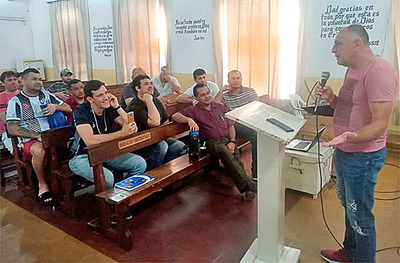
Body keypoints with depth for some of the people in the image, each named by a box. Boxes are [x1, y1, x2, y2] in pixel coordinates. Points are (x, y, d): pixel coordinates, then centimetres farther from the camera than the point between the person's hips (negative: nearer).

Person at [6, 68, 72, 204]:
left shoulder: (47, 95, 19)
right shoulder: (16, 101, 7)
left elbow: (69, 109, 18)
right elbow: (12, 129, -2)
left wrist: (56, 106, -4)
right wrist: (37, 135, -14)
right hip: (30, 140, -3)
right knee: (39, 150, -37)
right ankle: (43, 185, -16)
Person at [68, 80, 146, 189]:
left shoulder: (109, 108, -2)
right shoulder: (81, 111, -17)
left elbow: (133, 129, -8)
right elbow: (90, 141, -32)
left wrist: (117, 107, -15)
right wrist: (121, 133, -36)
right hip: (81, 157, -5)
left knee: (140, 163, -11)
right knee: (107, 178, -34)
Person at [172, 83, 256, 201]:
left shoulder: (220, 107, 22)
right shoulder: (194, 110, 11)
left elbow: (231, 125, 20)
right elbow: (175, 116, -1)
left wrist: (232, 141, 3)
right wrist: (189, 120, -20)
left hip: (228, 139, 4)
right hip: (213, 142, -4)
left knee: (237, 158, -26)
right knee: (226, 154, -34)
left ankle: (244, 186, -35)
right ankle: (248, 185, -38)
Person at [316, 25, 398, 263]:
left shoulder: (379, 71, -21)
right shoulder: (353, 70, 10)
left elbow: (380, 123, -25)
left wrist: (351, 137, -43)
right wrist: (331, 98, -1)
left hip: (363, 157, -10)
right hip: (343, 153, 10)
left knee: (360, 217, 5)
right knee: (349, 207, 24)